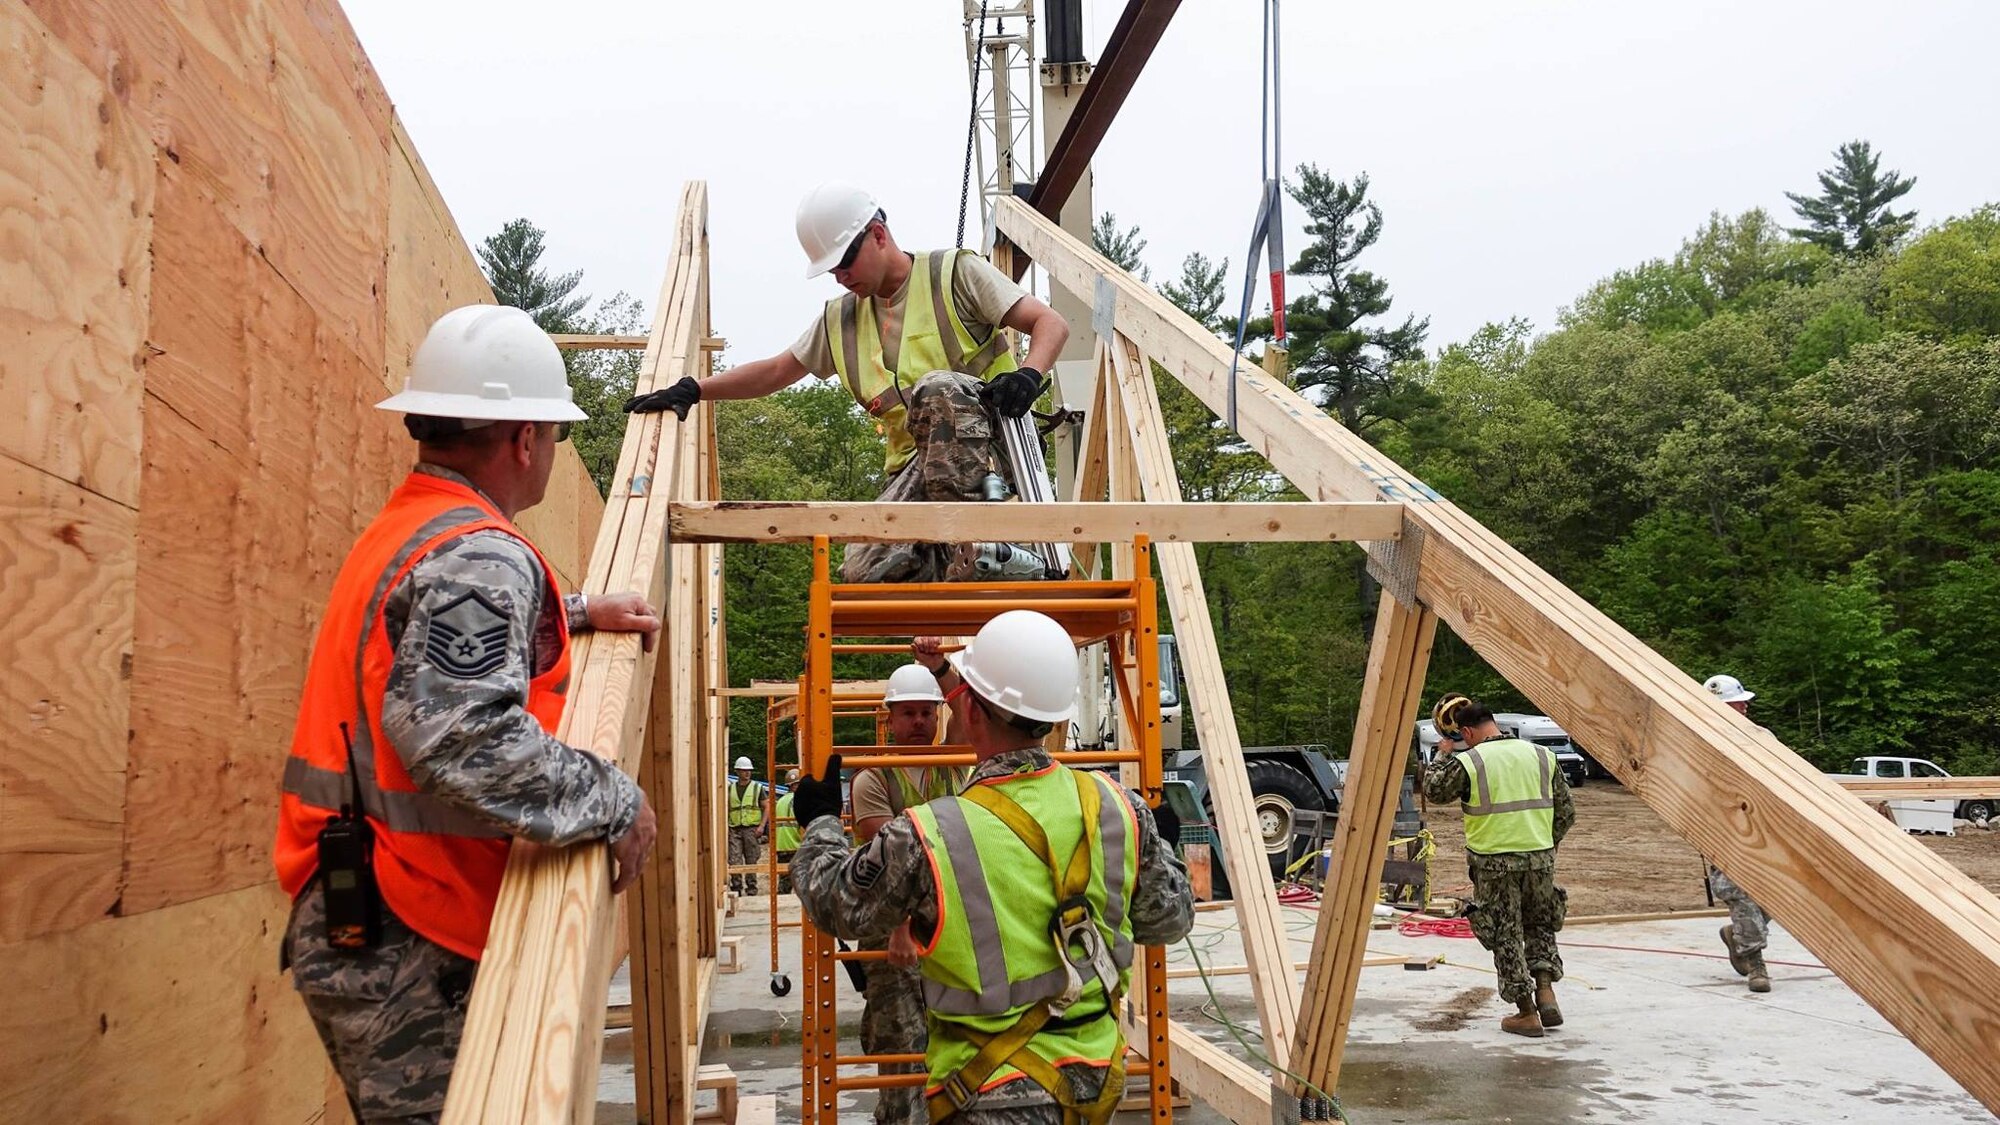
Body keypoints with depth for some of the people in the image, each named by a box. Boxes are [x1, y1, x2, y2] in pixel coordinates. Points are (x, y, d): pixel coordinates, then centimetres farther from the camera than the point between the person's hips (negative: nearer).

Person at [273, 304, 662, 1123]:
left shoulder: (401, 531, 13)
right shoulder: (479, 557, -19)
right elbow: (467, 736, -33)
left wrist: (580, 613, 26)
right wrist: (615, 804, -23)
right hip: (403, 942, -10)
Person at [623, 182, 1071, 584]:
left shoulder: (954, 272, 3)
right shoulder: (840, 320, 20)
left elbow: (1051, 323, -5)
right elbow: (776, 371, 26)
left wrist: (1028, 374, -26)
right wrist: (692, 390, 16)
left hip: (988, 441, -4)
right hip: (918, 467, 4)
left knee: (936, 389, -39)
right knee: (865, 575, -23)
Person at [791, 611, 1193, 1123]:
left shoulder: (921, 841, -22)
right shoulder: (1118, 809, -10)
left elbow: (833, 904, -2)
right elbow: (1168, 921, 6)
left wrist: (820, 821, 17)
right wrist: (1161, 847, 26)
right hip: (1098, 1076, 7)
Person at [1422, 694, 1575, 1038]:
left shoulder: (1466, 762, -10)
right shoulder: (1542, 756, 3)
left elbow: (1433, 790, 5)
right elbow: (1566, 811, 7)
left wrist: (1444, 755, 16)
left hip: (1494, 862, -3)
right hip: (1540, 858, 4)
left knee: (1506, 936, 7)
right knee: (1540, 925, 23)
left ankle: (1526, 1013, 10)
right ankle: (1545, 991, 10)